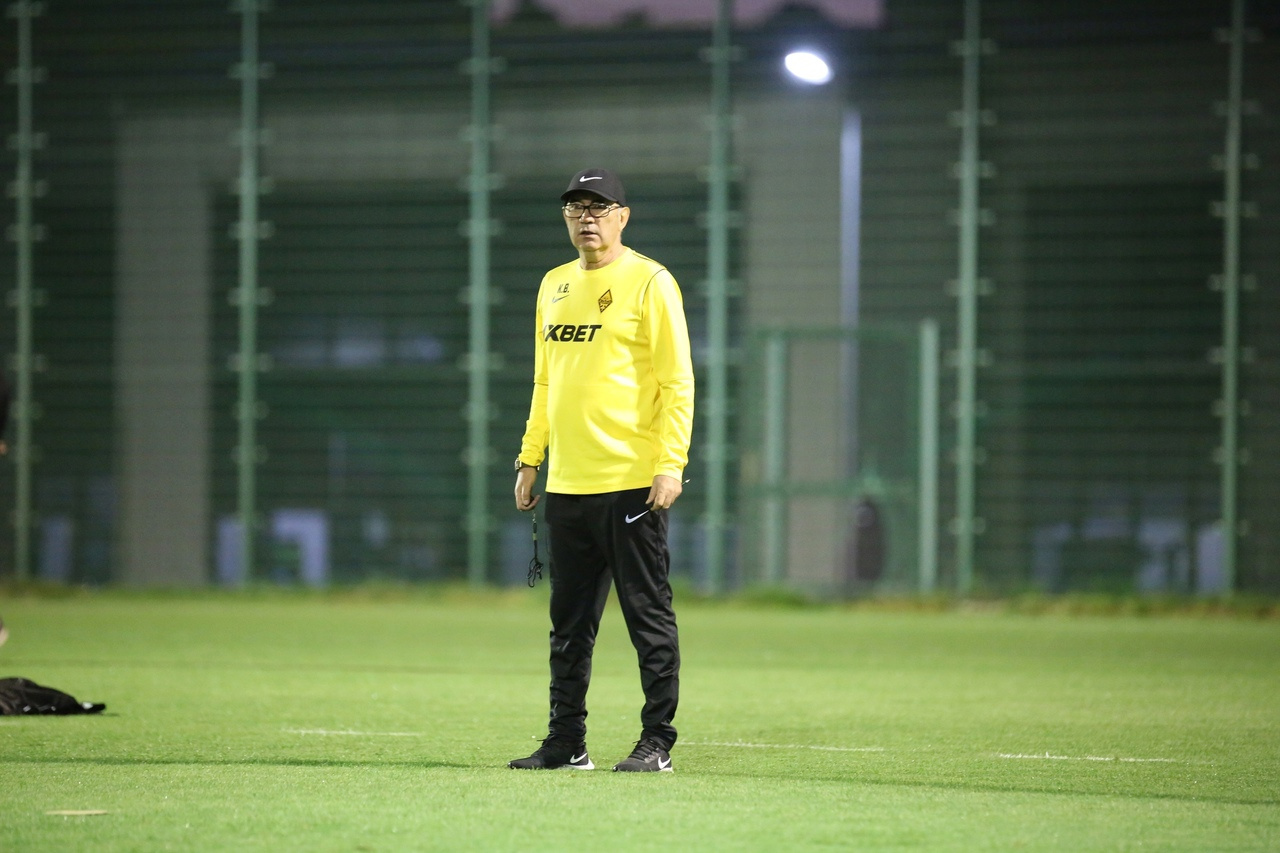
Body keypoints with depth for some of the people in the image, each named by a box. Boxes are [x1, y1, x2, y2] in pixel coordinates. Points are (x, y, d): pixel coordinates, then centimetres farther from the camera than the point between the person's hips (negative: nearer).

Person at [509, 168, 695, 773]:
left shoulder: (650, 282, -5)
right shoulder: (554, 286, 16)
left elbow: (678, 382, -9)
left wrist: (670, 464, -17)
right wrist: (531, 458, 17)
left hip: (631, 483, -7)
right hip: (566, 485, 7)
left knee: (649, 618, -2)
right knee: (570, 625, 10)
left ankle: (656, 742, 2)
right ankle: (565, 743, 15)